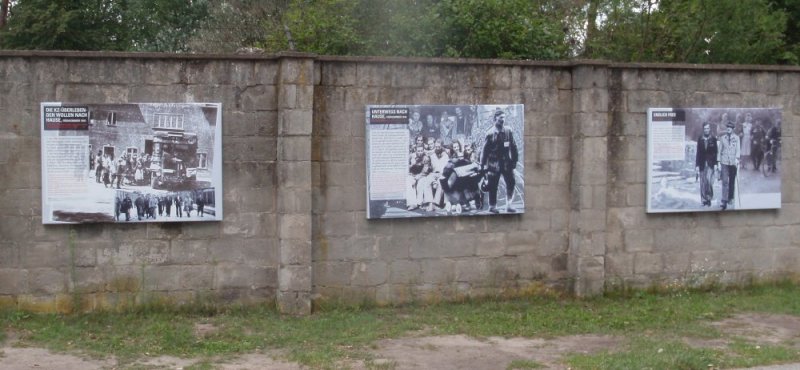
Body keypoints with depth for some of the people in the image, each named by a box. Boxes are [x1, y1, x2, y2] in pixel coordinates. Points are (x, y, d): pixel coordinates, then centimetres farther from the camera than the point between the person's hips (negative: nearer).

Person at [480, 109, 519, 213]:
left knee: (511, 183, -4)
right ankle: (492, 206, 16)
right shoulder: (490, 133, -9)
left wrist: (514, 160, 7)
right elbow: (485, 150, -6)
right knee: (493, 186, 3)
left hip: (506, 162, 3)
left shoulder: (508, 131, 1)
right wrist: (483, 165, -6)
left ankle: (509, 205, 5)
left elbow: (513, 147, 8)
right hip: (494, 163, -3)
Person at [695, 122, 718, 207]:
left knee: (709, 180, -16)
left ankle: (709, 198, 0)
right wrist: (697, 165, 1)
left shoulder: (713, 139, 2)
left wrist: (715, 164, -4)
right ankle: (704, 200, 9)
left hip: (710, 164, -2)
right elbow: (698, 152, 5)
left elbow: (715, 152, 3)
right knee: (703, 183, 2)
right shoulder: (700, 139, 5)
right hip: (702, 164, 2)